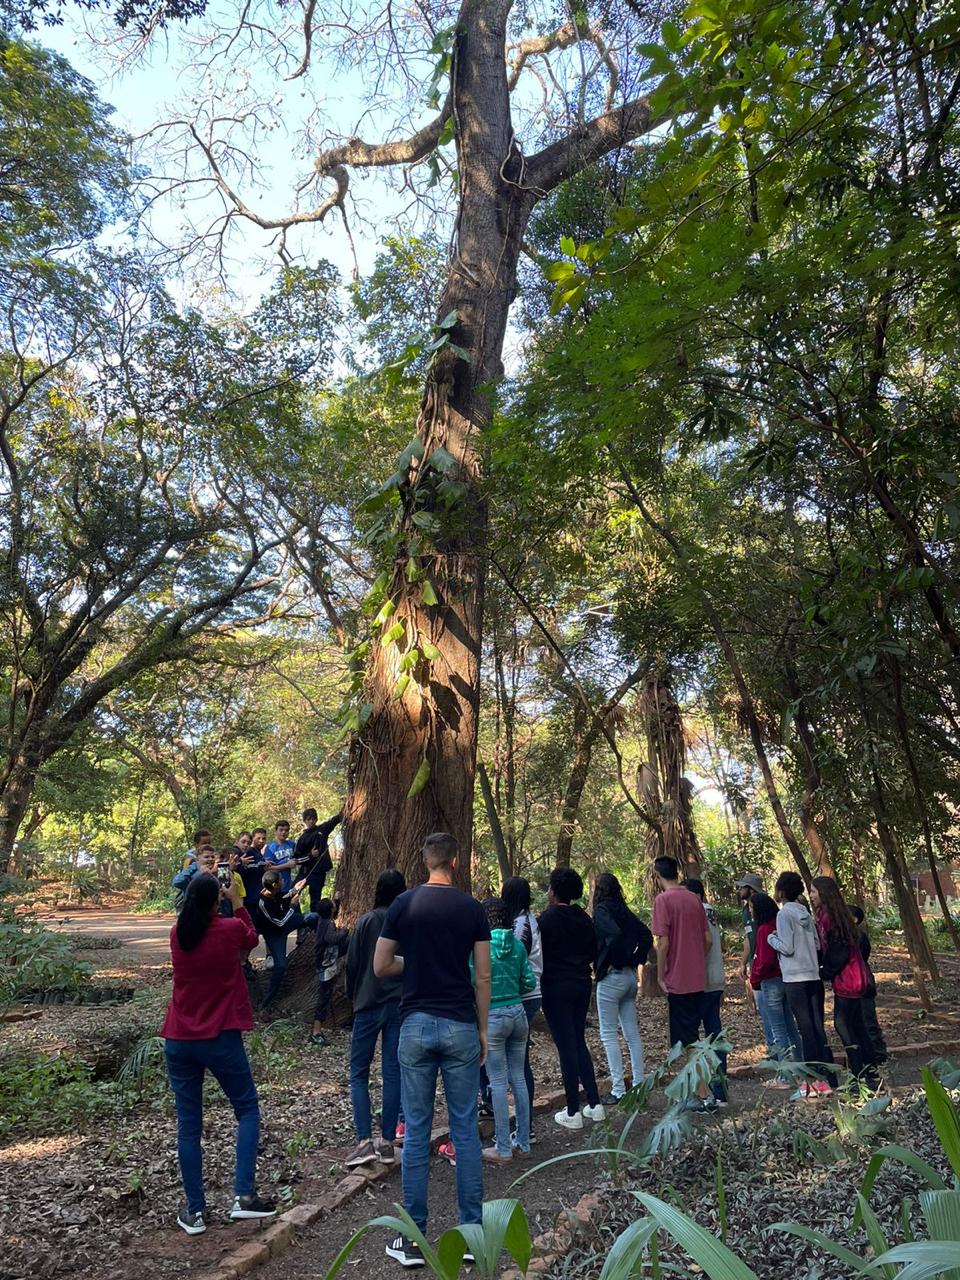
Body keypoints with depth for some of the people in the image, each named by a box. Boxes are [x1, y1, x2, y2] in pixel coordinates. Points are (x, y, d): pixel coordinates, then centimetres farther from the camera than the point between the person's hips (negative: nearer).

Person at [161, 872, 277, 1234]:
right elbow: (252, 939, 11)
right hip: (220, 1038, -4)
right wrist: (237, 900, 16)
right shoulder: (231, 929, -12)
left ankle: (195, 1210, 18)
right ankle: (244, 1195, 5)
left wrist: (200, 895, 21)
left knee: (188, 1124, 13)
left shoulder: (177, 934, -1)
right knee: (247, 1109, 13)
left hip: (179, 1040, 4)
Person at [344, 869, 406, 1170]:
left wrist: (353, 996, 13)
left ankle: (364, 1141, 1)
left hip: (369, 1004, -2)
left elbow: (352, 963, -4)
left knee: (359, 1072, 9)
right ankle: (387, 1142, 14)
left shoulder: (367, 921, -8)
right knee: (393, 1072, 10)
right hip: (401, 1005, 2)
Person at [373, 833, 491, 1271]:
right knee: (466, 1131, 11)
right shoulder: (471, 908, -4)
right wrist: (483, 1029, 9)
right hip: (461, 1026, 0)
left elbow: (381, 967, 2)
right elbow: (483, 976, -1)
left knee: (416, 1132, 10)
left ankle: (413, 1238, 19)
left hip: (416, 1025, 0)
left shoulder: (402, 905, -4)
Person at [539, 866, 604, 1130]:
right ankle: (595, 1104, 19)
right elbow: (593, 952, 9)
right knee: (579, 1043, 17)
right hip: (582, 984, 6)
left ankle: (573, 1113, 9)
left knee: (566, 1046, 2)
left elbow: (539, 954, -11)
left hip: (556, 987, -6)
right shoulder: (583, 917, 4)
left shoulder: (548, 918, -14)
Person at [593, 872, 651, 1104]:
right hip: (630, 976, 8)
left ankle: (618, 1090, 4)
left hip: (610, 977, -8)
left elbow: (614, 934, -29)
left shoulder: (601, 911, -13)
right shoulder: (625, 911, 9)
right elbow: (646, 935, 7)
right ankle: (639, 1084, 19)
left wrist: (615, 962, -16)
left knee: (608, 1034, 2)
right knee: (632, 1032, 13)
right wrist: (634, 960, 6)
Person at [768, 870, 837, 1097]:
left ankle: (812, 1082, 2)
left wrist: (771, 937, 3)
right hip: (814, 976, 7)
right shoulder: (805, 913, 11)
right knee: (818, 1028, 9)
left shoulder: (784, 913, -10)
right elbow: (817, 944, 12)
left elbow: (786, 947, -14)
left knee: (806, 1029, -3)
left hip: (795, 979, -7)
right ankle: (827, 1079, 13)